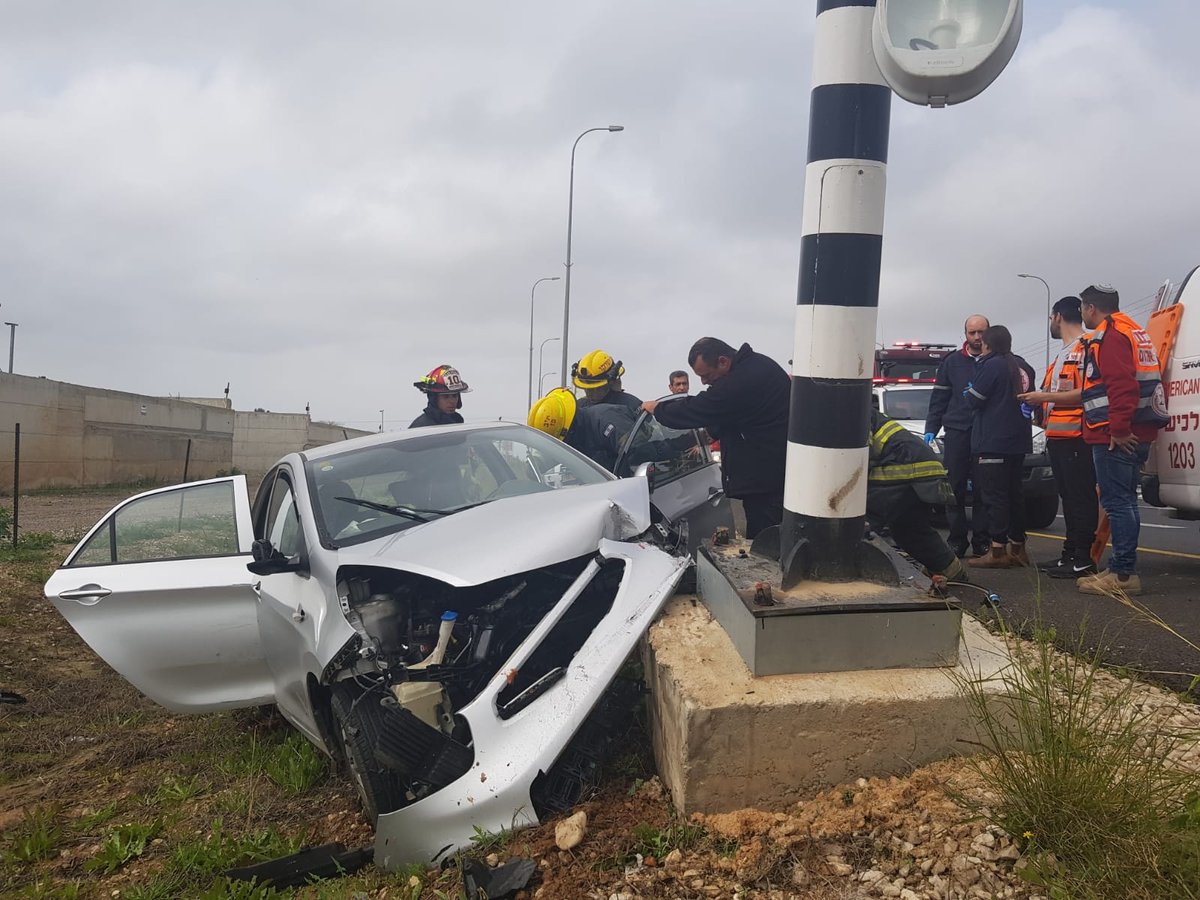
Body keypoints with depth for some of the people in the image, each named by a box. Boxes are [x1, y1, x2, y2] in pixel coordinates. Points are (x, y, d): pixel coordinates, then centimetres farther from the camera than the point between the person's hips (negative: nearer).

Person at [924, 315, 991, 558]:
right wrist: (931, 429, 5)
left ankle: (981, 542, 7)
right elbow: (939, 399, 12)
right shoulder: (952, 362, 12)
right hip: (956, 431, 1)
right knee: (955, 488, 0)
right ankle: (957, 540, 7)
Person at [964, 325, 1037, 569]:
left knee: (994, 495, -7)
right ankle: (1017, 548, 19)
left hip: (993, 441, -8)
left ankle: (998, 551, -8)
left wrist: (968, 392, 10)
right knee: (1013, 493, 13)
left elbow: (974, 400, -11)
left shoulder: (992, 365, -11)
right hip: (1018, 441, 8)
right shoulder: (1023, 367, 12)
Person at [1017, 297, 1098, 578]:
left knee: (1080, 498, -7)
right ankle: (1070, 554, 20)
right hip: (1057, 436, 10)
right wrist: (1039, 400, 13)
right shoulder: (1064, 352, 22)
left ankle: (1084, 560, -5)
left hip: (1076, 437, -10)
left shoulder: (1085, 349, -10)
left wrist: (1044, 396, -17)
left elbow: (1086, 392, -20)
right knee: (1067, 497, 13)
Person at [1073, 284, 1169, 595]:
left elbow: (1122, 386, -23)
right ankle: (1122, 569, 22)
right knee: (1123, 502, 15)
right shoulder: (1134, 333, 23)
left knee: (1116, 502, -8)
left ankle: (1123, 574, -7)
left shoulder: (1109, 336, -10)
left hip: (1116, 437, -11)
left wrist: (1118, 429, -24)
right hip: (1136, 434, 11)